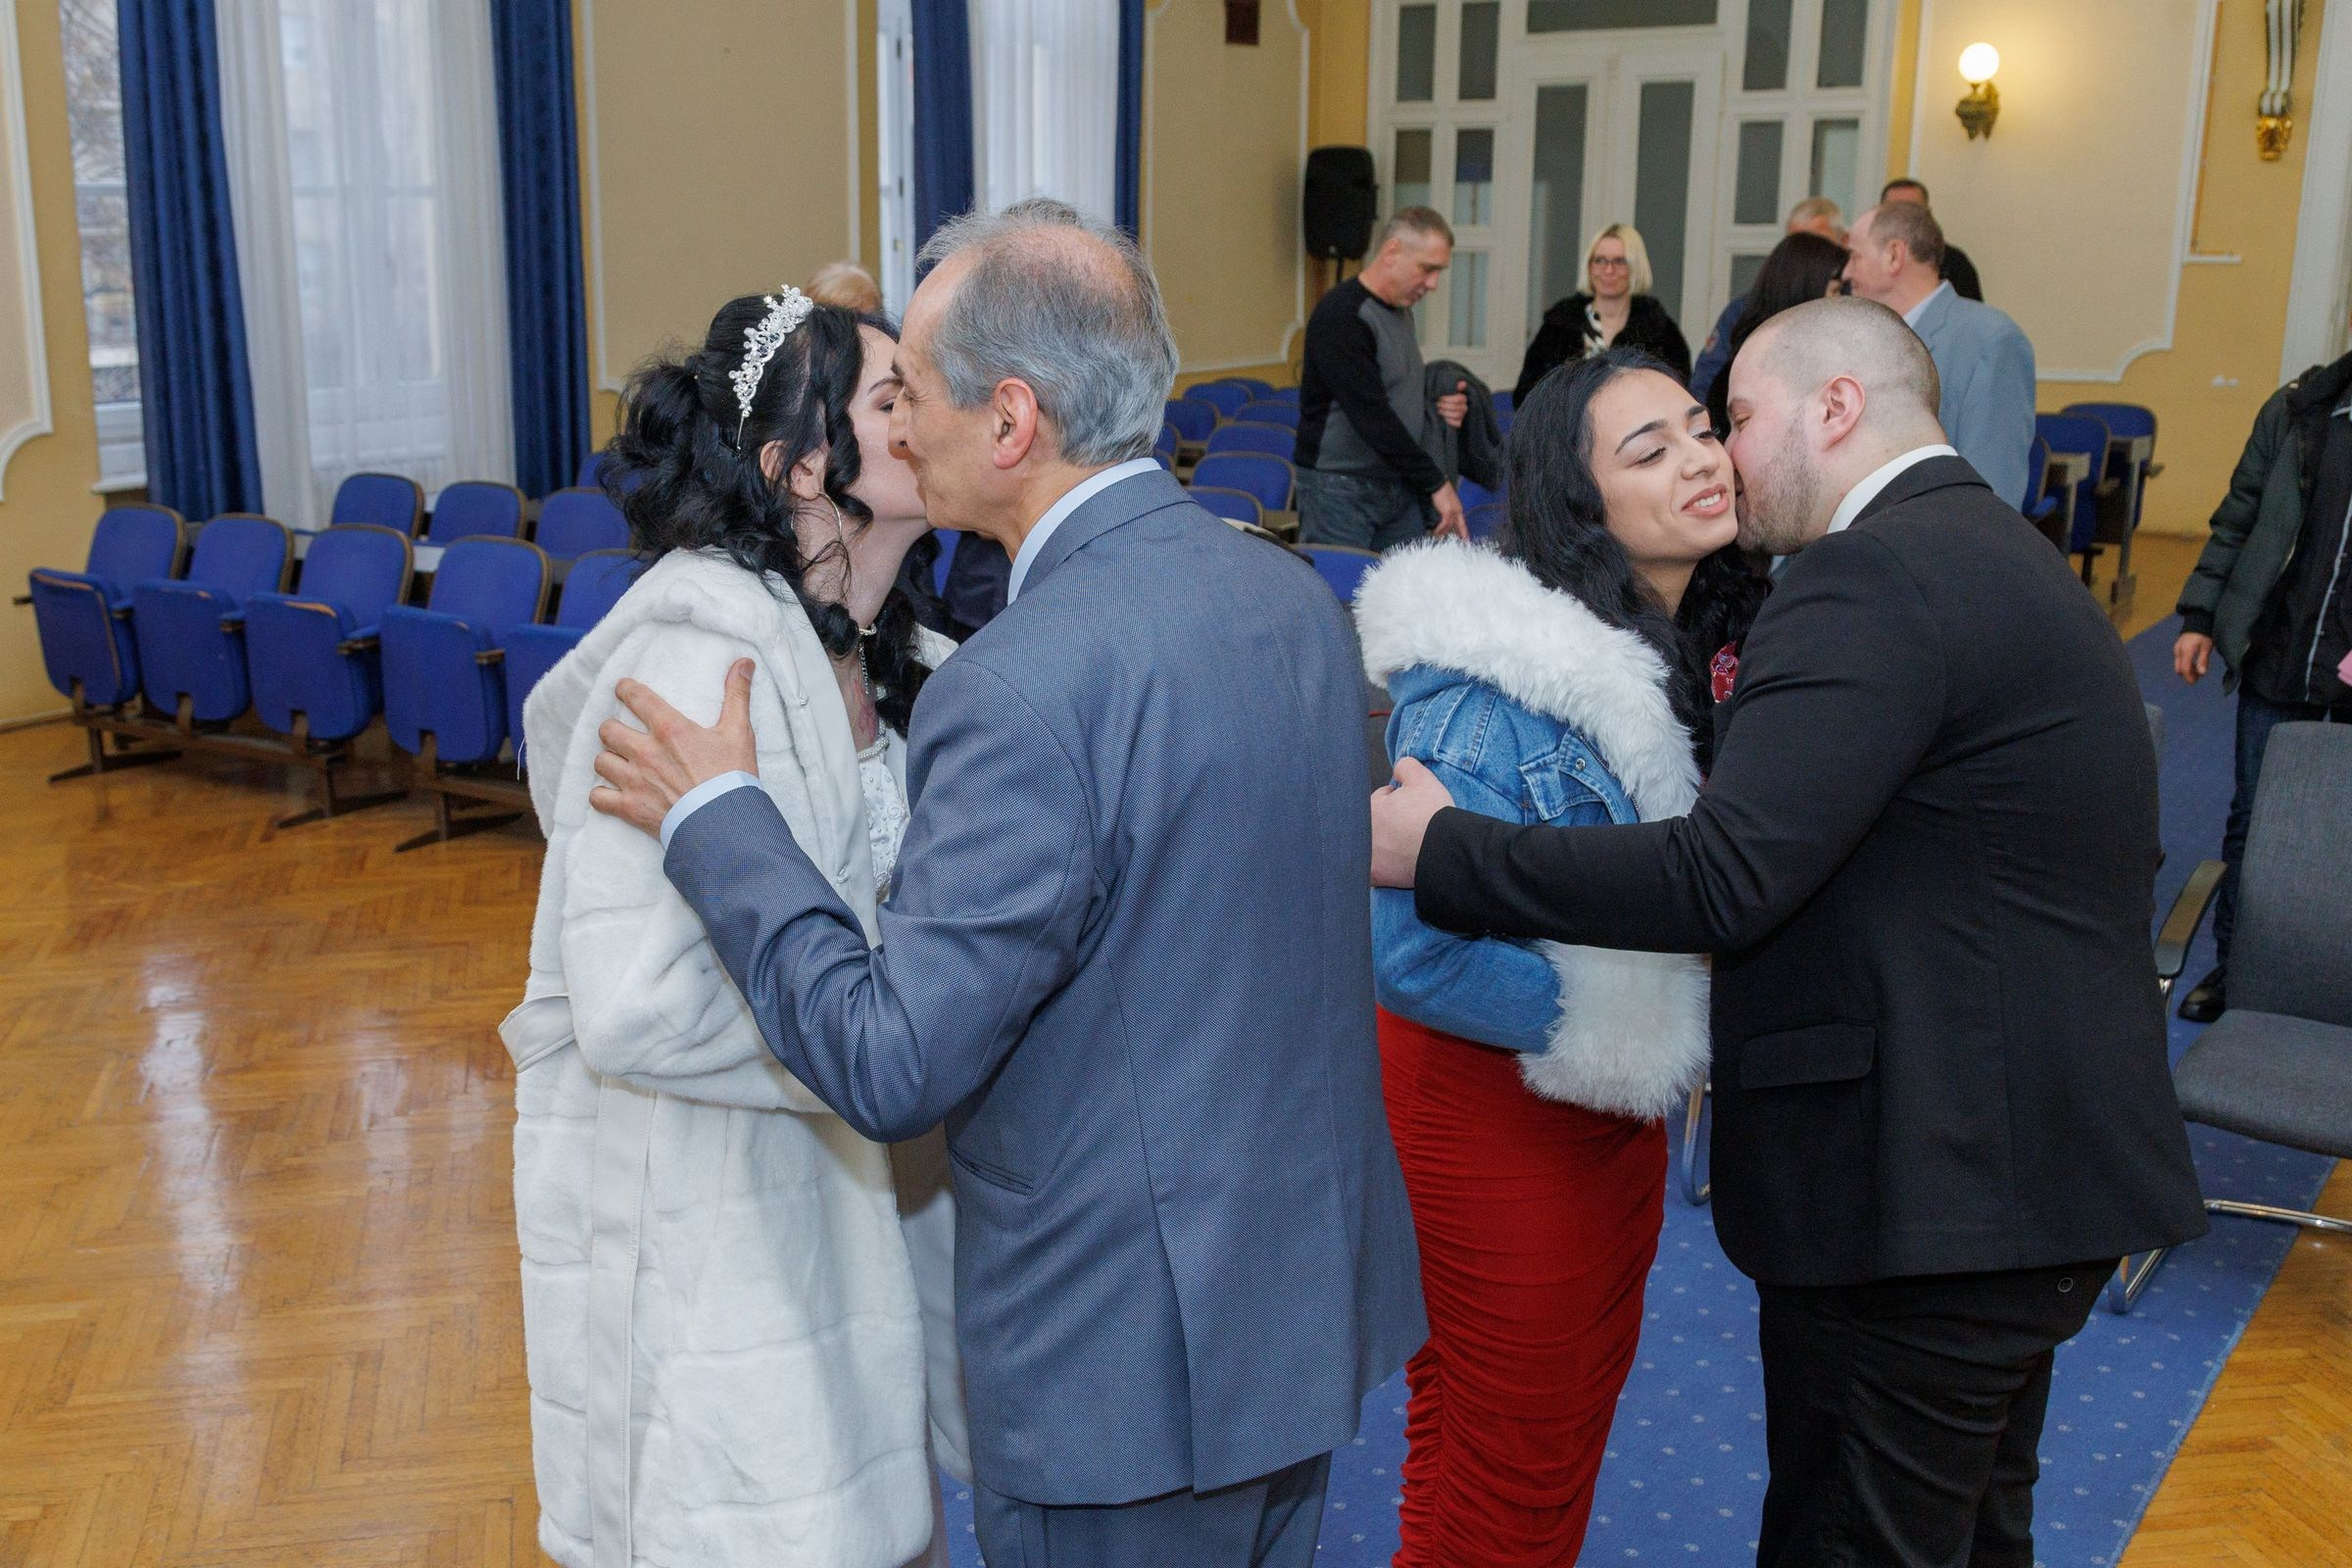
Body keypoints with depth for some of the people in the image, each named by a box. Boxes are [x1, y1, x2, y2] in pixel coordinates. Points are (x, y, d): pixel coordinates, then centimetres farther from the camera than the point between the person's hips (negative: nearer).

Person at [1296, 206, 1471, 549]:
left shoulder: (1401, 309, 13)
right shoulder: (1341, 315, -16)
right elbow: (1371, 417, -22)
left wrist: (1441, 405, 4)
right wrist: (1436, 482, -19)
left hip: (1400, 488, 8)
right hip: (1340, 490, -8)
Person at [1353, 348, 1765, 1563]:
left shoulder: (1699, 646, 0)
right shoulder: (1488, 687, -25)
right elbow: (1415, 951, -28)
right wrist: (1626, 1032, -18)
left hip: (1620, 1100, 8)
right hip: (1494, 1114, -7)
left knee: (1578, 1414, 24)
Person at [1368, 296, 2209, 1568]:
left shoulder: (1871, 578, -19)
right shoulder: (2005, 555, 14)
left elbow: (1724, 877, -27)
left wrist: (1437, 849, -19)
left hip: (1926, 1190, -10)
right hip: (2034, 1168, 10)